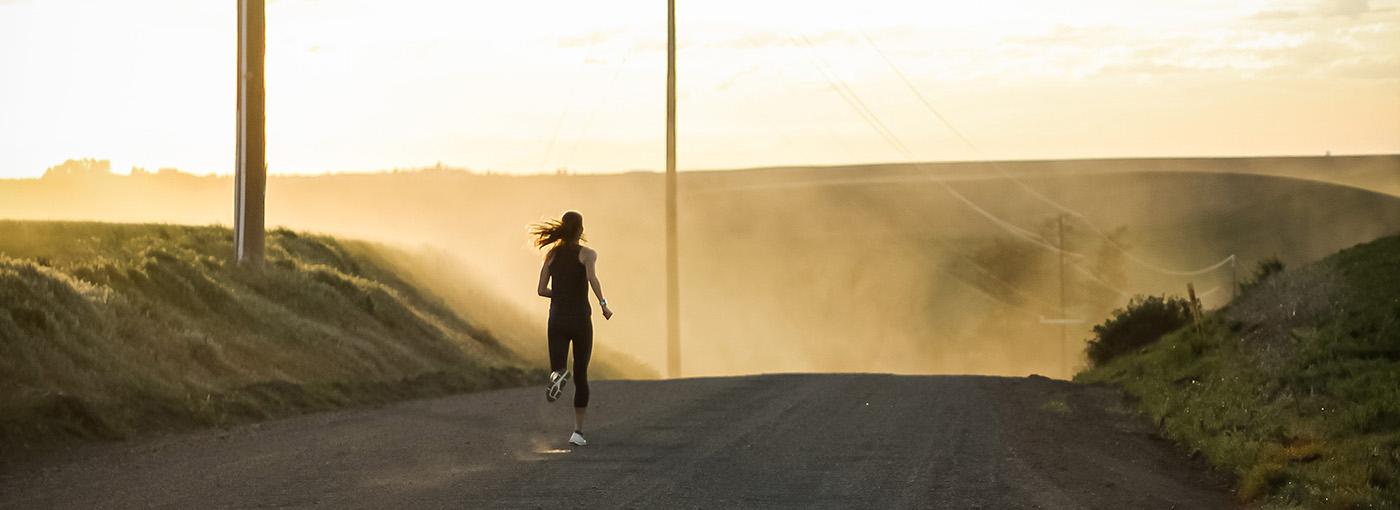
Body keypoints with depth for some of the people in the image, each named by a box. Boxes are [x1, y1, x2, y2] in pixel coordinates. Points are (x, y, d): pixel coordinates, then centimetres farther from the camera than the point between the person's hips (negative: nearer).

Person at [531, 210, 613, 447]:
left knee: (558, 369, 0)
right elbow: (592, 278, -24)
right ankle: (578, 431, 11)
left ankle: (557, 375, -39)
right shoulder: (587, 254, -3)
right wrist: (603, 305, -18)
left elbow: (542, 290, 5)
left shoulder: (552, 254, 8)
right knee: (580, 376, 12)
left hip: (557, 319, 2)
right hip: (580, 320, -2)